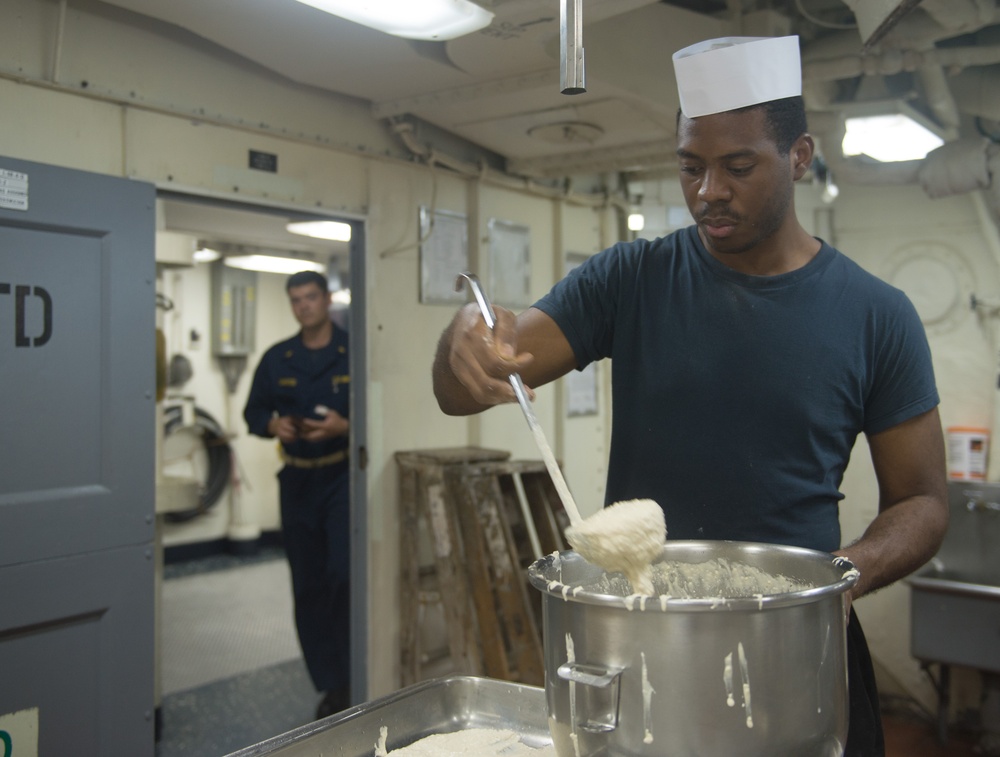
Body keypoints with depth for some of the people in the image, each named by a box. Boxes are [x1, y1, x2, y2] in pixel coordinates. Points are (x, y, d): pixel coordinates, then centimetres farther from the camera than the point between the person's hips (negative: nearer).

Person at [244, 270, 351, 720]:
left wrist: (344, 426, -22)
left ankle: (353, 676, 4)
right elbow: (254, 412, 13)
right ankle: (331, 686, 20)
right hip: (298, 480, 5)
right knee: (308, 586, 8)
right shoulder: (277, 359, 9)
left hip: (344, 476, -4)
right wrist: (274, 425, -8)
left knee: (345, 576, -15)